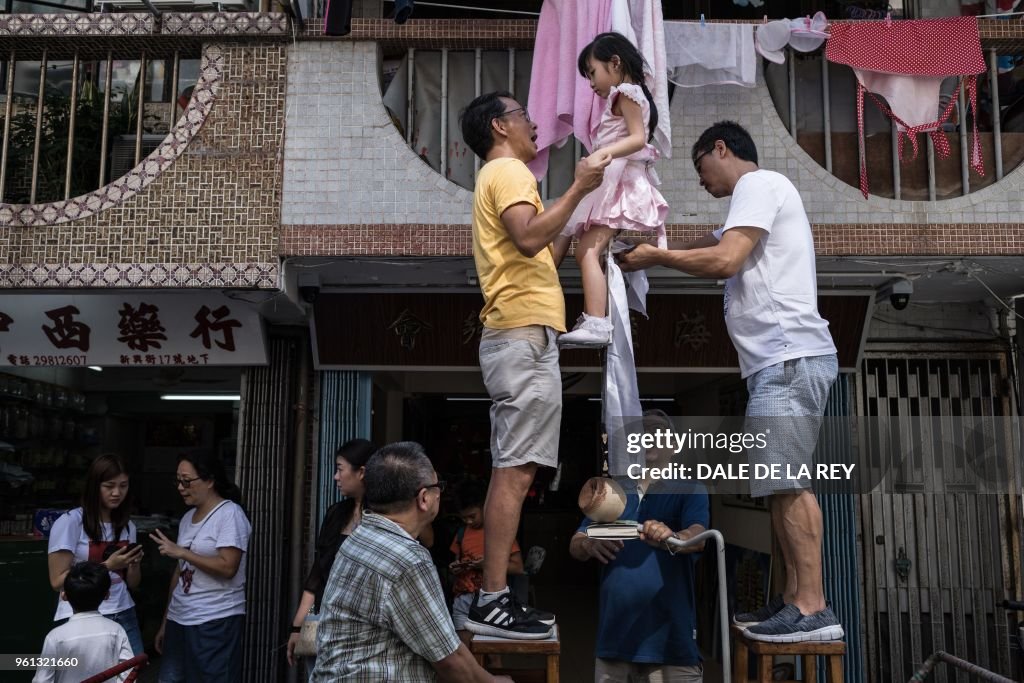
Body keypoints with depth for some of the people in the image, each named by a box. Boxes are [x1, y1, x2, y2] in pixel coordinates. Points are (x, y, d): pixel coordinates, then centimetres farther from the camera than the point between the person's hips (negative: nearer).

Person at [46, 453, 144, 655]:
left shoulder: (127, 526, 10)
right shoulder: (70, 521, -9)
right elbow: (58, 581, -10)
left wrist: (134, 563, -7)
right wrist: (107, 565, -18)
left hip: (124, 616, 5)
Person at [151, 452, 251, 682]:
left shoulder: (230, 514, -10)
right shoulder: (188, 518, 14)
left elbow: (227, 567, -19)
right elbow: (180, 572, 17)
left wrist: (181, 552, -15)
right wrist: (166, 621, 17)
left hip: (215, 622, -7)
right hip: (179, 619, 7)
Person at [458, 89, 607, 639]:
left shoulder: (499, 177, 28)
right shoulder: (508, 171, -3)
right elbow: (529, 239, -22)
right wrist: (578, 188, -16)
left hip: (514, 336, 10)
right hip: (525, 335, -10)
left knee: (509, 471, 8)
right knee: (515, 471, -12)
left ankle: (492, 597, 11)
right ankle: (492, 600, -9)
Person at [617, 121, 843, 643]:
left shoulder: (760, 183, -3)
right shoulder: (753, 198, 28)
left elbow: (723, 261, -15)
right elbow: (701, 249, 27)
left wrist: (654, 256, -4)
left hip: (788, 356, -10)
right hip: (779, 362, 10)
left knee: (788, 482, -11)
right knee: (781, 485, 8)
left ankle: (812, 609, -8)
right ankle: (794, 599, 11)